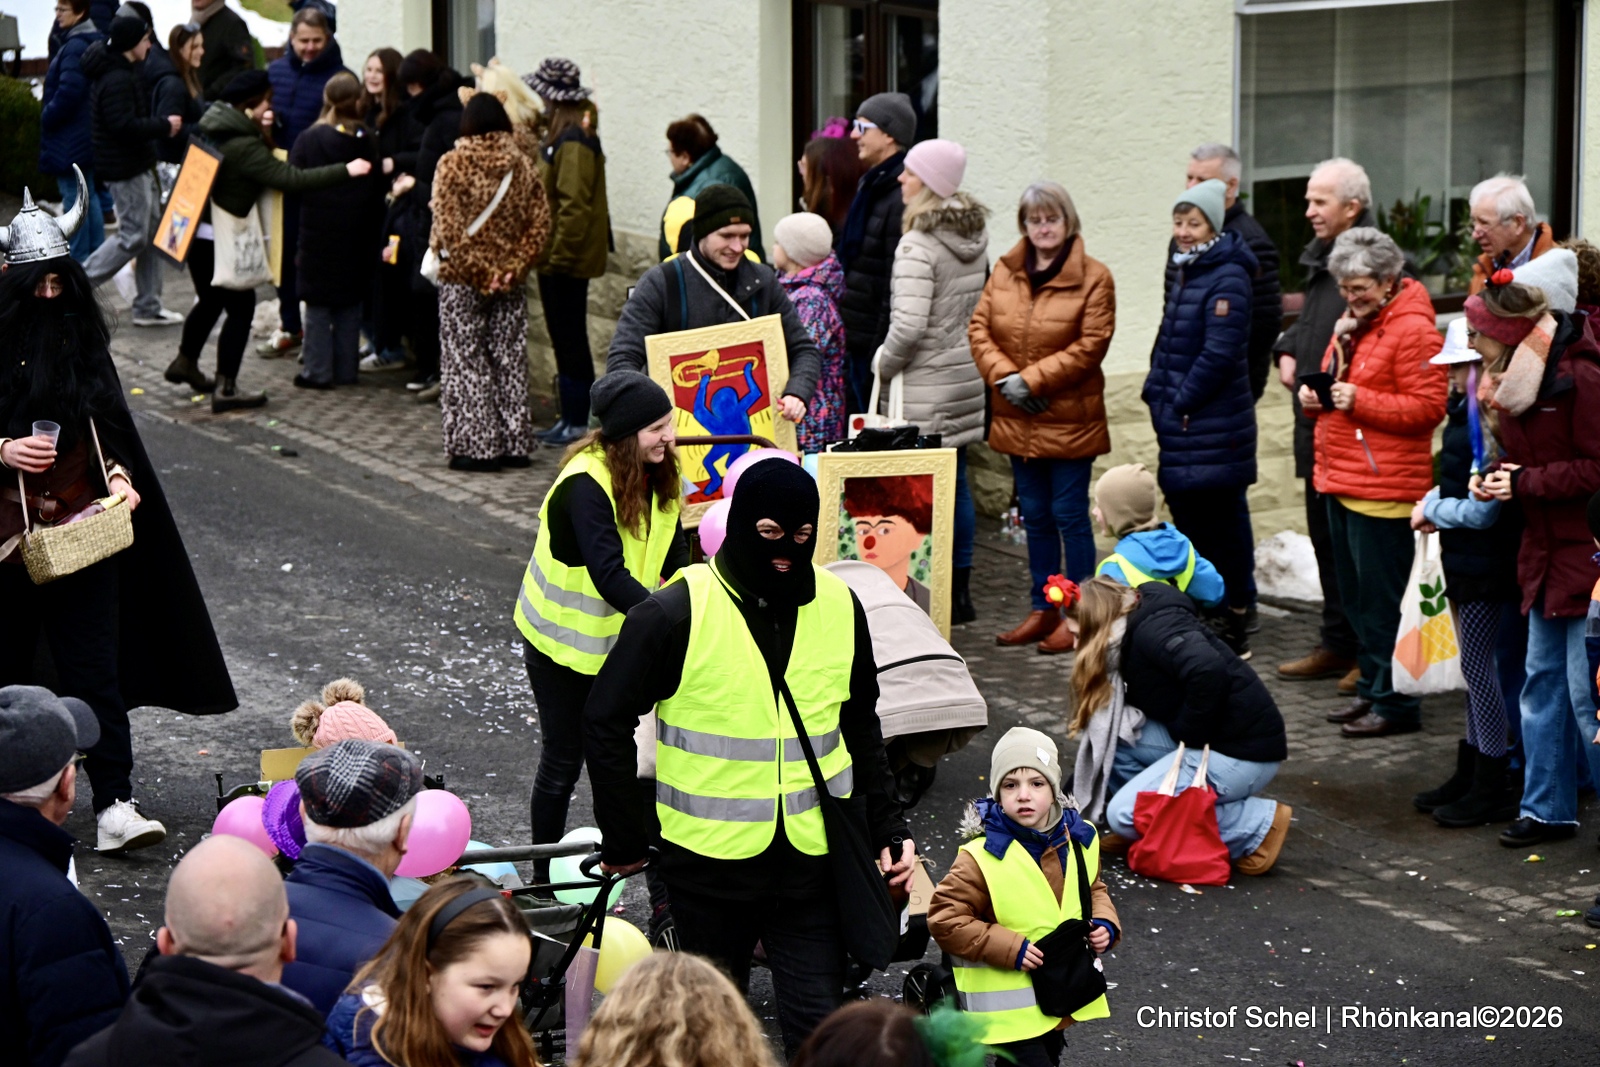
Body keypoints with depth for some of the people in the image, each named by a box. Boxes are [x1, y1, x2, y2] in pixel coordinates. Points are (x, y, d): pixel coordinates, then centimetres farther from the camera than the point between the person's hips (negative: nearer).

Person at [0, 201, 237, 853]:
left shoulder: (84, 343, 8)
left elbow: (110, 424, 15)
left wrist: (120, 475, -1)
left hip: (85, 527, 2)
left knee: (95, 664, -5)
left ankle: (114, 806, -9)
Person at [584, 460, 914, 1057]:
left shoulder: (839, 609, 1)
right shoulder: (676, 614, -12)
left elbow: (860, 727, 15)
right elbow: (606, 722, -5)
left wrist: (887, 828, 9)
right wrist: (625, 840, -3)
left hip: (812, 860, 2)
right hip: (708, 864, -2)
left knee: (819, 1026, 0)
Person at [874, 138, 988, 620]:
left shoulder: (918, 244, -18)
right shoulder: (975, 234, 8)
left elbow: (909, 324, -24)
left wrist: (885, 364, -9)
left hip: (928, 382, -9)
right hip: (967, 374, 9)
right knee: (956, 481, 16)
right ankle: (960, 592, 23)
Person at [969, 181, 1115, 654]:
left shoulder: (1093, 277, -8)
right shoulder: (1004, 272, 6)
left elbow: (1091, 345, -14)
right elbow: (979, 329, 4)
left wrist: (1032, 380, -17)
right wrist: (1004, 376, -12)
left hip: (1069, 418, -5)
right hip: (1017, 420, 5)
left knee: (1070, 514, -1)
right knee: (1035, 516, 14)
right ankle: (1044, 610, 23)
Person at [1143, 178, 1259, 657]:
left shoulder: (1227, 280, -15)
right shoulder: (1186, 273, 15)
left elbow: (1219, 355, -20)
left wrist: (1179, 403, -15)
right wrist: (1157, 392, 10)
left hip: (1213, 431, -10)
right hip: (1182, 431, 10)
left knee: (1222, 525, -3)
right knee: (1189, 519, 15)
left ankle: (1234, 626, 3)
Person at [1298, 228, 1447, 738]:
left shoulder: (1412, 329, -12)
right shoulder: (1353, 325, 17)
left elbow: (1428, 407, -17)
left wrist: (1359, 400, -23)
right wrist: (1315, 397, 5)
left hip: (1385, 486, -9)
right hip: (1341, 483, 9)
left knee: (1382, 600, -6)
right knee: (1356, 598, 14)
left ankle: (1395, 703, -1)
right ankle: (1373, 690, 23)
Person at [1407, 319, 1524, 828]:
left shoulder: (1491, 423, -23)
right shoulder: (1469, 414, 8)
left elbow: (1482, 508, -23)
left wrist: (1432, 510, -8)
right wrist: (1433, 503, 2)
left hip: (1486, 561, -10)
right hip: (1467, 557, 10)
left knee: (1477, 667, -3)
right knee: (1475, 668, 17)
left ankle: (1491, 791, 5)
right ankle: (1470, 775, 27)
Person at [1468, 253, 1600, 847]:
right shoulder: (1511, 378, 7)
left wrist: (1523, 484, -16)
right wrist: (1499, 479, -2)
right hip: (1547, 548, 9)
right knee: (1543, 681, 14)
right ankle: (1548, 809, 23)